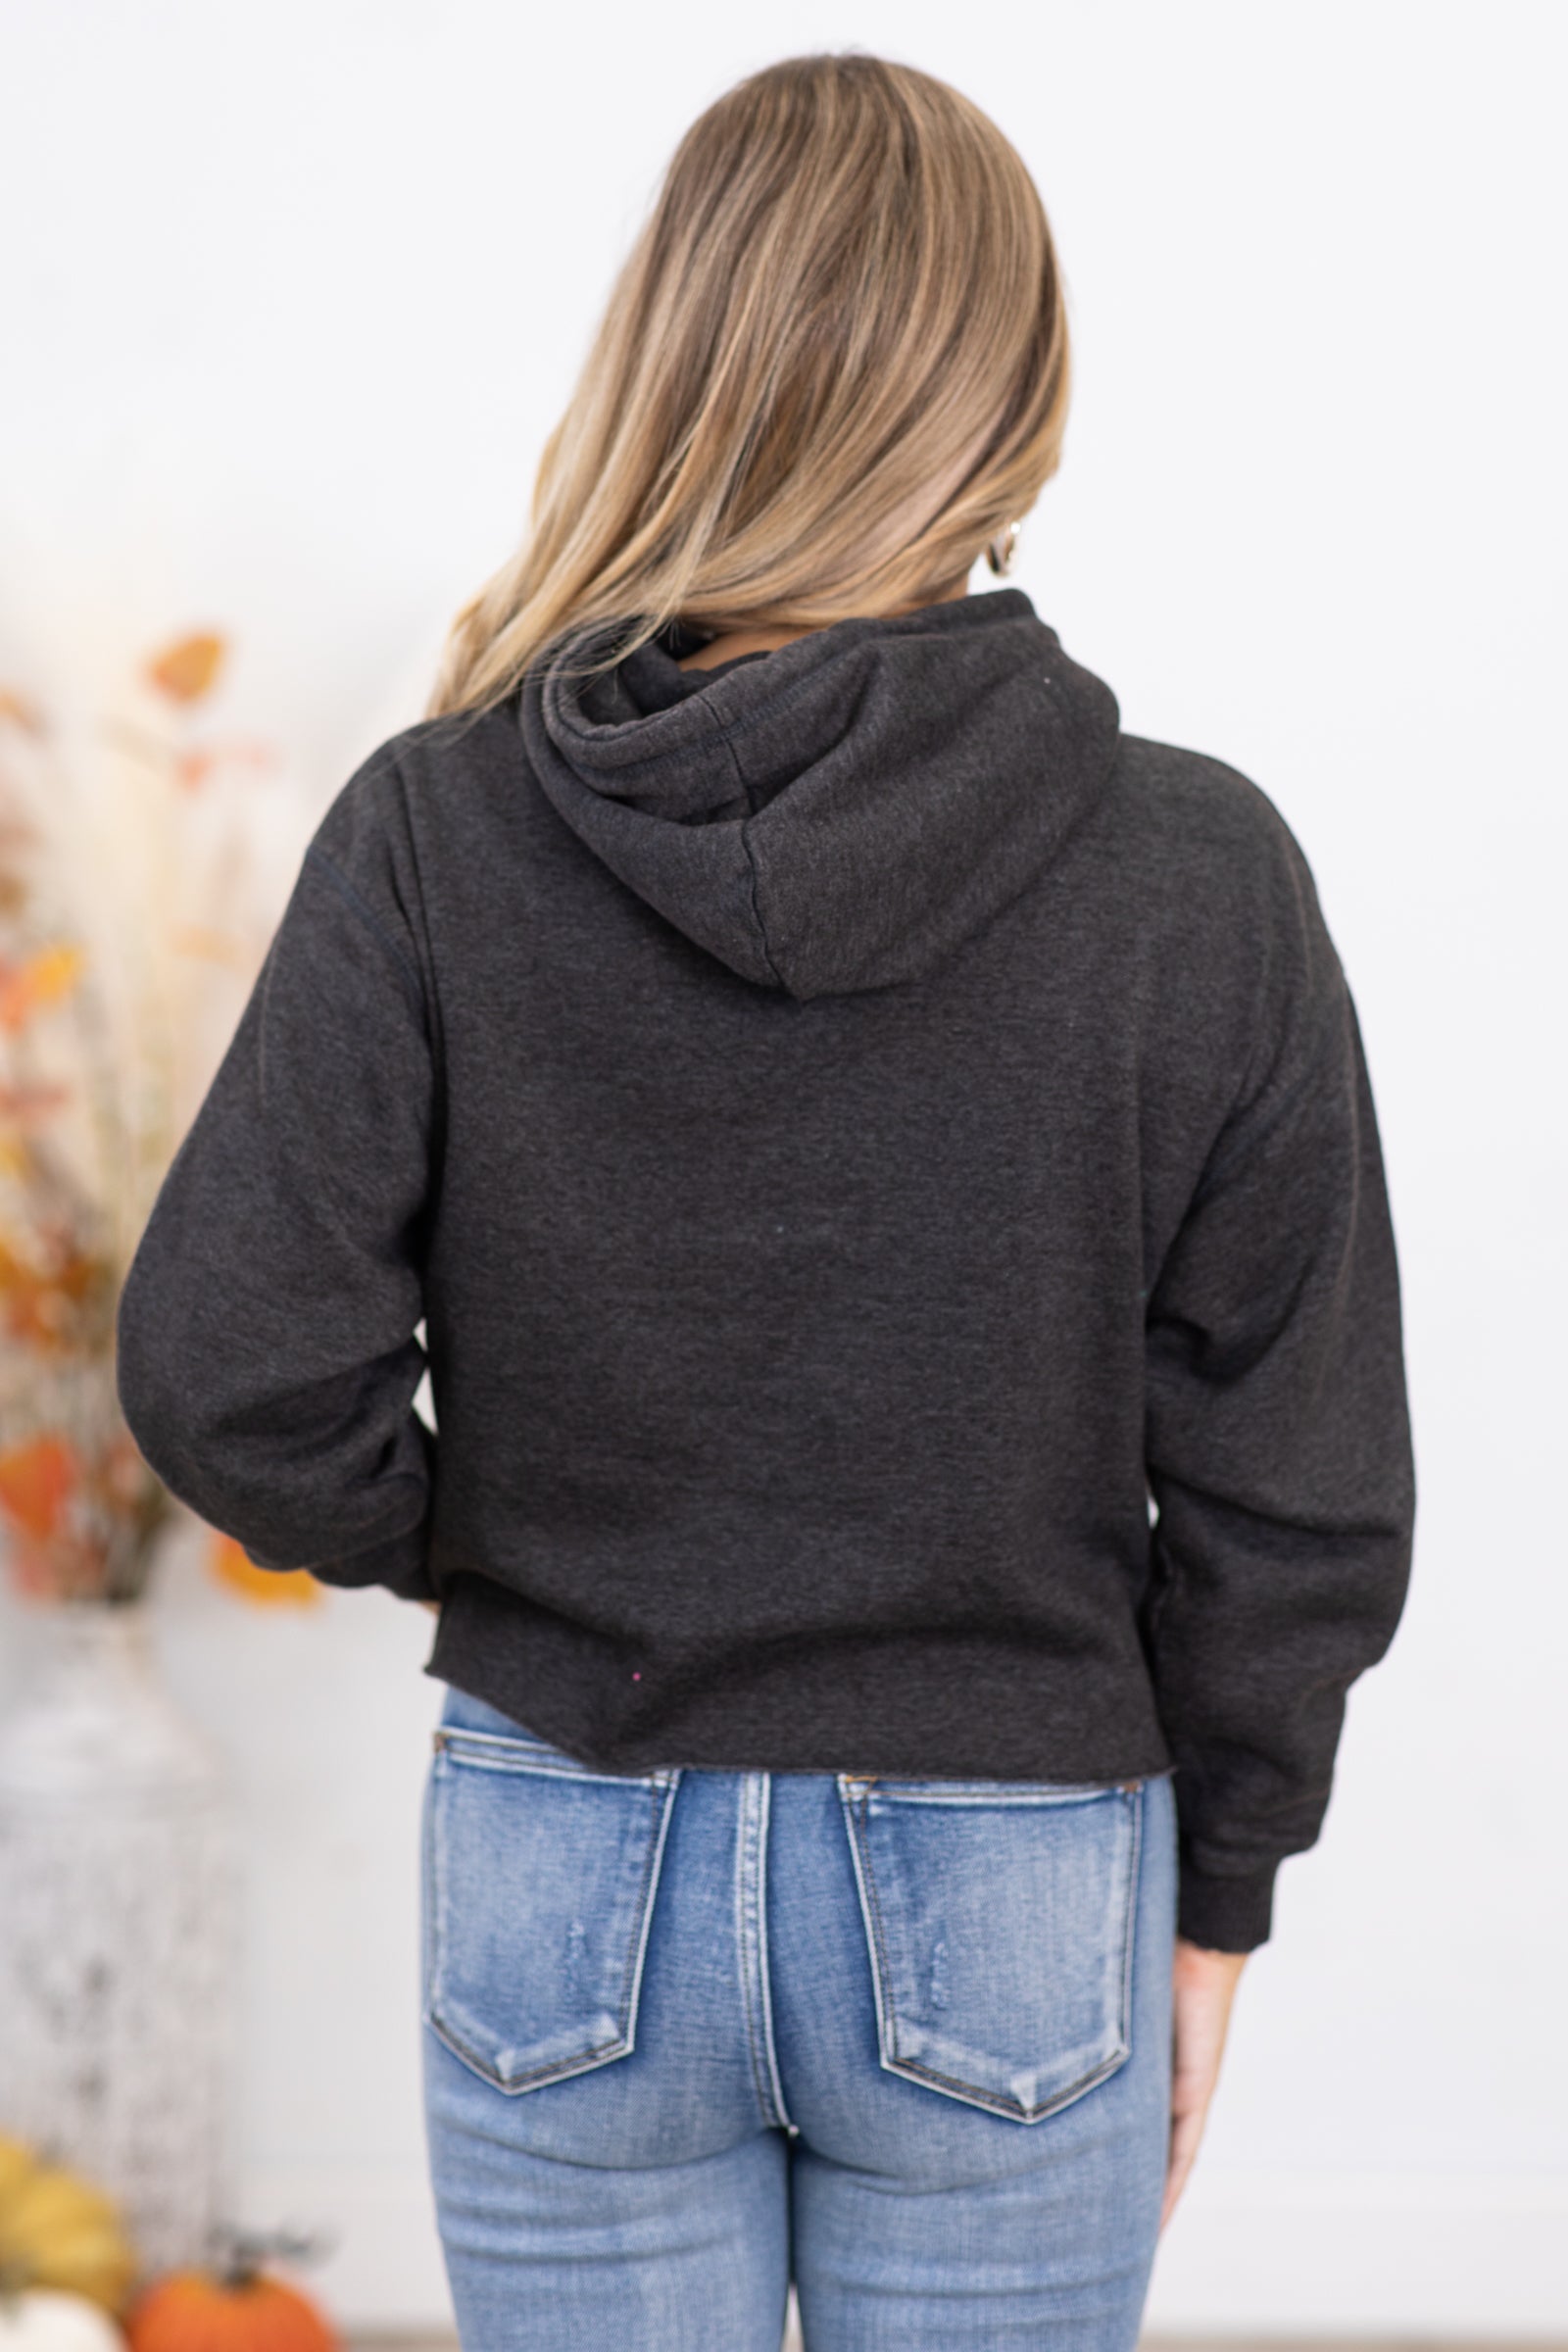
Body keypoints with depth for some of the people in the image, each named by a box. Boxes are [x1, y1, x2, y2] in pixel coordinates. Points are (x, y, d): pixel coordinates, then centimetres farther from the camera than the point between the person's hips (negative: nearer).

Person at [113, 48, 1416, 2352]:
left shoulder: (435, 832, -13)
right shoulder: (1198, 873, -13)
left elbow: (233, 1381, -15)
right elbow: (1294, 1495, -9)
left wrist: (468, 1541, 5)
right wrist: (1210, 1888, 5)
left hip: (566, 1879, 1)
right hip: (1007, 1900, 0)